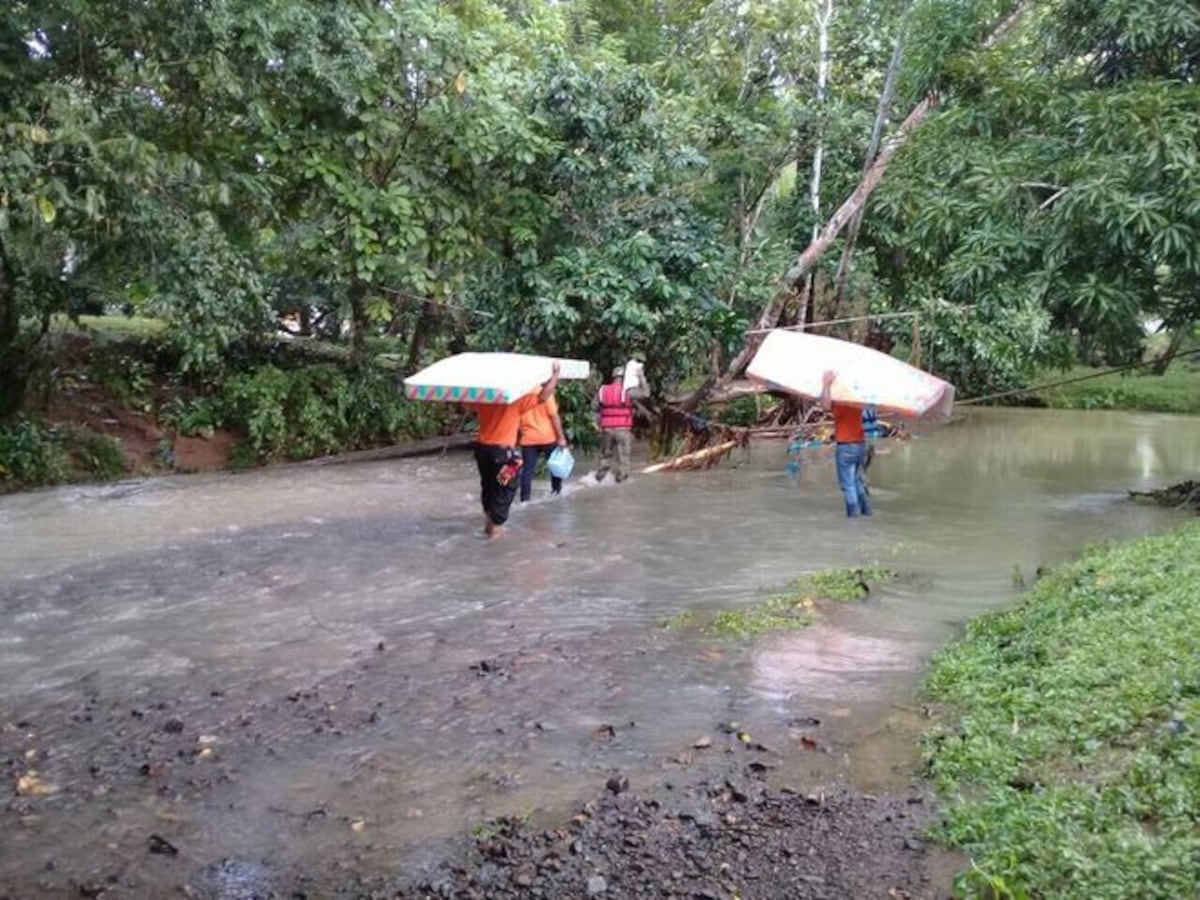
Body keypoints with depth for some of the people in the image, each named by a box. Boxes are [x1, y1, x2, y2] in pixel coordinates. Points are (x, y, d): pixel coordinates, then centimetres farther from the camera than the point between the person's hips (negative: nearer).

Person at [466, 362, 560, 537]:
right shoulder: (517, 400, -12)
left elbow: (466, 405, 22)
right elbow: (543, 396, -17)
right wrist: (555, 375, -6)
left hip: (482, 447, 6)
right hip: (503, 450, -6)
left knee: (488, 485, 22)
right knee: (505, 488, 8)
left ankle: (489, 521, 32)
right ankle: (496, 526, 9)